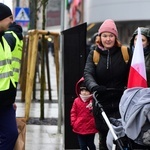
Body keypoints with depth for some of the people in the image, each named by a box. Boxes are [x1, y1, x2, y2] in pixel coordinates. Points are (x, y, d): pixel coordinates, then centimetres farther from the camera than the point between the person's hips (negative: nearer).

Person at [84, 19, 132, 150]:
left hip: (121, 104, -2)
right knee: (104, 137, 10)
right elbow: (88, 73, -9)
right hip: (102, 104, 2)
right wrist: (93, 87, -29)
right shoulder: (94, 55, 5)